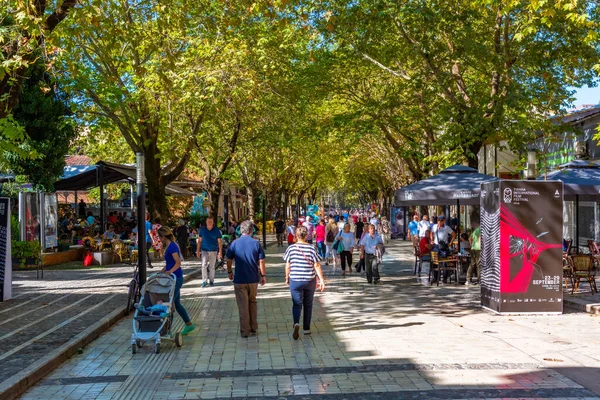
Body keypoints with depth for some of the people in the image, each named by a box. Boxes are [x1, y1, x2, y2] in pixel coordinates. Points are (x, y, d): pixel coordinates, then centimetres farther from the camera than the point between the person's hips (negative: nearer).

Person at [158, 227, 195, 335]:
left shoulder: (172, 247, -16)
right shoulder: (169, 246, 14)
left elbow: (178, 262, -25)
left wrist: (170, 271, -37)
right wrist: (161, 272, 15)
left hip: (176, 278, -10)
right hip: (174, 278, 10)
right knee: (177, 303, 14)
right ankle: (189, 324, 22)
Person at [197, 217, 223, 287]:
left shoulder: (216, 230, -1)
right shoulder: (202, 229, 2)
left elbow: (219, 242, -1)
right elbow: (199, 240, 9)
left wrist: (220, 252, -7)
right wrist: (198, 251, 5)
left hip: (213, 251, 0)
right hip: (204, 250, 0)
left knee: (212, 266, 6)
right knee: (204, 265, -12)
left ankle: (211, 281, 17)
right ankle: (204, 281, -8)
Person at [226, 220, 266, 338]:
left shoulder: (234, 243, -5)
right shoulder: (256, 243, -5)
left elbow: (229, 260, 3)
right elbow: (261, 262, -5)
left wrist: (229, 272, 20)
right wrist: (263, 275, 7)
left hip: (239, 279, -1)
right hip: (253, 279, 1)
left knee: (243, 306, 6)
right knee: (253, 303, 18)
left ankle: (245, 331, 11)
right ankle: (254, 329, 21)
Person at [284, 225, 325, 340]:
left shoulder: (291, 248, -5)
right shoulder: (311, 248, -6)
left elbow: (288, 266, -1)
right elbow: (317, 266, -8)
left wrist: (287, 278, 13)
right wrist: (322, 280, -4)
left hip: (295, 280, 0)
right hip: (310, 280, 1)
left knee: (297, 304, 3)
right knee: (308, 304, 14)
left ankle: (296, 323, -22)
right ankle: (306, 328, 22)